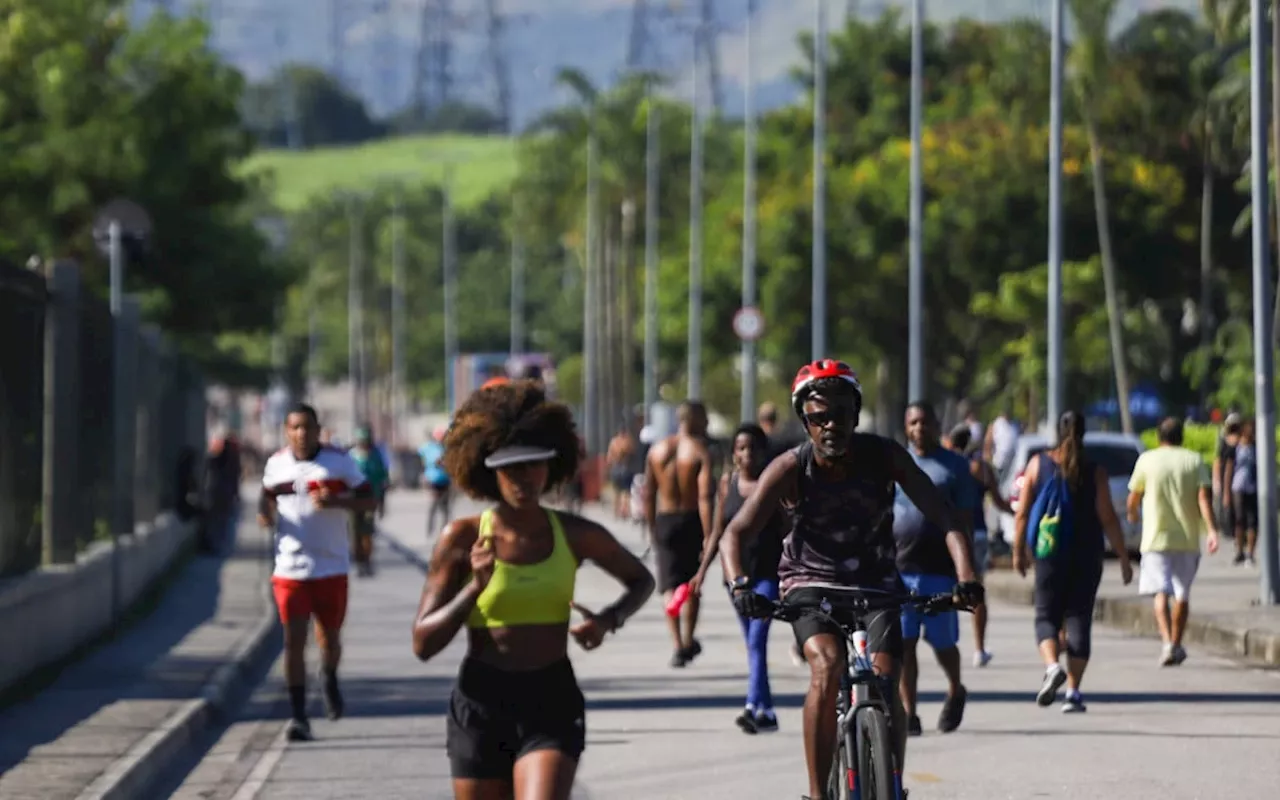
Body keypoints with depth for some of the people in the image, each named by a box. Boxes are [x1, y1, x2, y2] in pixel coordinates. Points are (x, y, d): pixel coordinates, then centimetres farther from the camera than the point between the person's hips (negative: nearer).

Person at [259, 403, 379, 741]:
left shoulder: (339, 461, -4)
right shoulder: (276, 464, 3)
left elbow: (370, 500, -3)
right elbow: (268, 496, 19)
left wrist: (337, 500, -22)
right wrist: (266, 513, -5)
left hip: (331, 565, -1)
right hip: (290, 569, 1)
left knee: (329, 638, 12)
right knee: (294, 640, -8)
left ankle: (330, 681, 46)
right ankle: (298, 716, -4)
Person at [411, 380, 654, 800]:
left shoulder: (575, 536, 0)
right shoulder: (463, 538, -4)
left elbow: (641, 580, 19)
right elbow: (423, 643, -6)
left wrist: (609, 620, -2)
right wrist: (475, 588, -20)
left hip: (552, 704, 0)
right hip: (480, 704, 0)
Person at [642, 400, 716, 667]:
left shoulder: (657, 450, 5)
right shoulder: (700, 452, -9)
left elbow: (648, 495, 7)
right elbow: (705, 496, -18)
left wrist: (652, 529, 16)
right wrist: (708, 535, -20)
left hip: (665, 522, 2)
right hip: (692, 521, -2)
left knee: (670, 586, 2)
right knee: (691, 584, 14)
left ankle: (679, 645, -12)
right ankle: (688, 641, 24)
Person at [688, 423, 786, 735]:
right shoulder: (727, 483, 7)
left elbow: (787, 529, -1)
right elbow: (718, 530, 12)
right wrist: (703, 570, 7)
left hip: (768, 572, -4)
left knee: (757, 639, -17)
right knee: (753, 643, 10)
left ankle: (753, 706, -25)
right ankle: (766, 711, 18)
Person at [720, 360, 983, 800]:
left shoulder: (883, 456, -16)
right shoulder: (790, 468, -18)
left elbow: (942, 515, -21)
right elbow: (736, 532, -23)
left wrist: (966, 575, -38)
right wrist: (739, 584, -43)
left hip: (876, 583, 2)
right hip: (811, 582, -2)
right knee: (828, 667, -29)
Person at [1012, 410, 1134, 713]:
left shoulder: (1038, 464, -1)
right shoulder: (1094, 472, -4)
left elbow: (1022, 513, 0)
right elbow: (1108, 519, -6)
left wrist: (1018, 550, 11)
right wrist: (1124, 558, 1)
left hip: (1049, 553, 0)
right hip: (1087, 557, 0)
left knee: (1047, 616, 11)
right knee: (1079, 620, 6)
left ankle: (1052, 666, -18)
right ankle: (1073, 692, 2)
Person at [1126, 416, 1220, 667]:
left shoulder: (1147, 460, 0)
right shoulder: (1194, 460, 3)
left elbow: (1133, 500, 4)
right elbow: (1204, 497, -9)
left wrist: (1133, 514, 26)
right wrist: (1211, 530, -15)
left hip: (1156, 538, -2)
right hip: (1188, 538, 2)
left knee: (1161, 593, -6)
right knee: (1182, 594, 15)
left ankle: (1168, 642, -26)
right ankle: (1177, 645, 23)